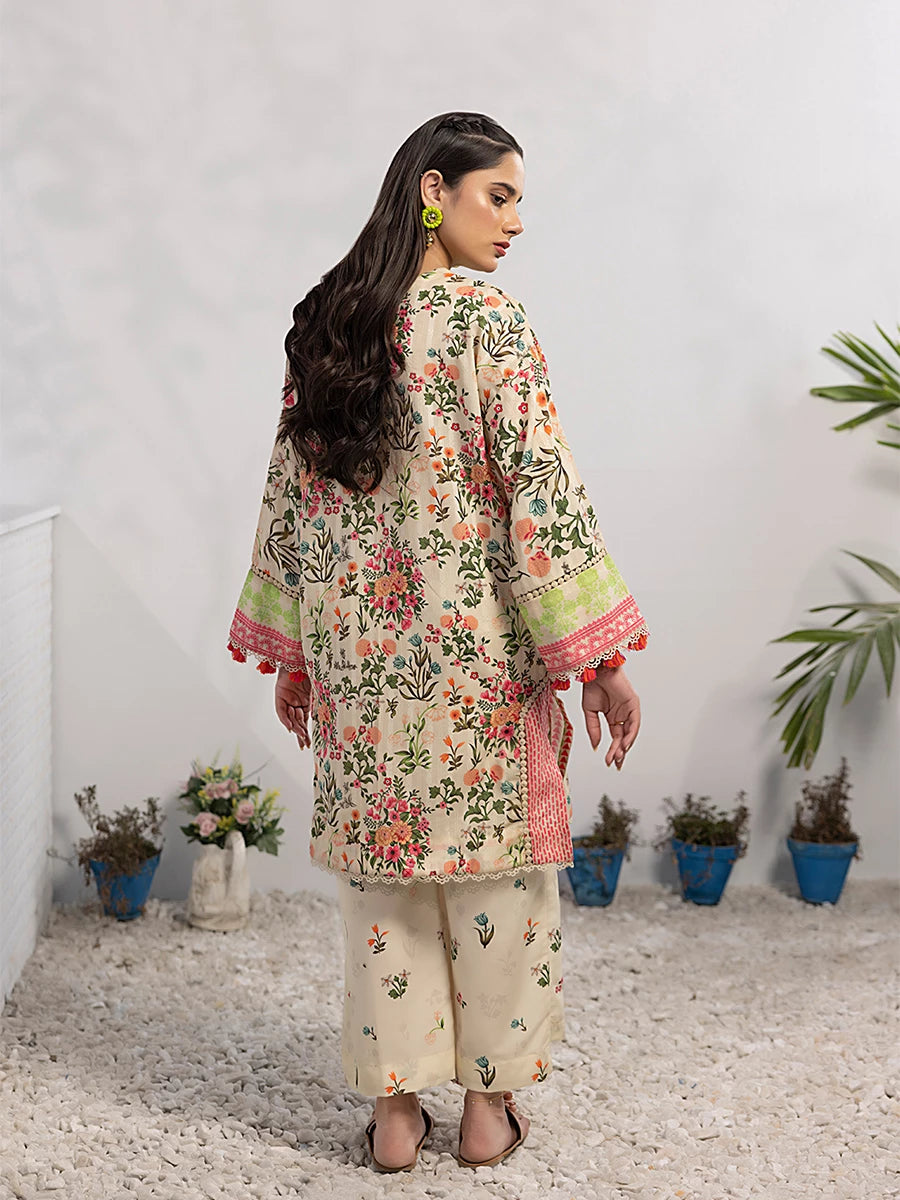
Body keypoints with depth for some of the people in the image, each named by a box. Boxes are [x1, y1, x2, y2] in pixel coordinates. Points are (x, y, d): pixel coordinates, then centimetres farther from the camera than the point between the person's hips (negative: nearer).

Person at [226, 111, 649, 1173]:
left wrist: (289, 655, 15)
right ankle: (489, 1102, 19)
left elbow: (292, 497, 8)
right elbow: (541, 490, -15)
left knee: (379, 868, 12)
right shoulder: (485, 318, -11)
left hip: (358, 647, 5)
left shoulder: (324, 326, 6)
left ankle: (395, 1105, 18)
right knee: (495, 865, 9)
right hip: (481, 647, -5)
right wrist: (600, 657, -12)